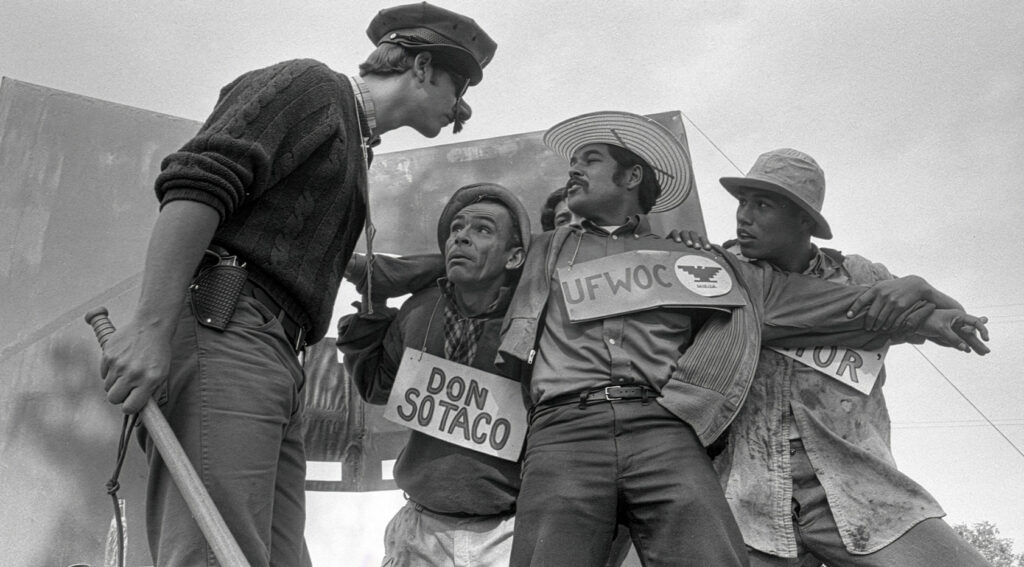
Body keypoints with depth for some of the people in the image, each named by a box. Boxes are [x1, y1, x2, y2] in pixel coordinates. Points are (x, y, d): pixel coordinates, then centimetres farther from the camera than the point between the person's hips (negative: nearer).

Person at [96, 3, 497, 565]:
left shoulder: (357, 148, 30)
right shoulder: (312, 85, 4)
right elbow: (196, 184, -11)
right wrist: (150, 325, -21)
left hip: (278, 362, 9)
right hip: (223, 328, -9)